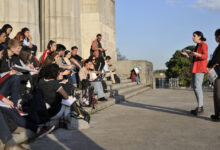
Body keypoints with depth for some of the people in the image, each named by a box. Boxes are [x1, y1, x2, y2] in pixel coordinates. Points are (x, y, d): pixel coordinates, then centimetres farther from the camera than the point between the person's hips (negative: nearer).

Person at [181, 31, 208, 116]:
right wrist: (187, 55, 8)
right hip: (195, 69, 9)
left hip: (200, 68, -9)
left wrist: (196, 54, -35)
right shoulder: (197, 47, 23)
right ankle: (200, 107, 7)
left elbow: (205, 56, -18)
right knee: (195, 87, 5)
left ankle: (200, 107, -14)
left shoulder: (203, 45, -5)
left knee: (197, 87, -15)